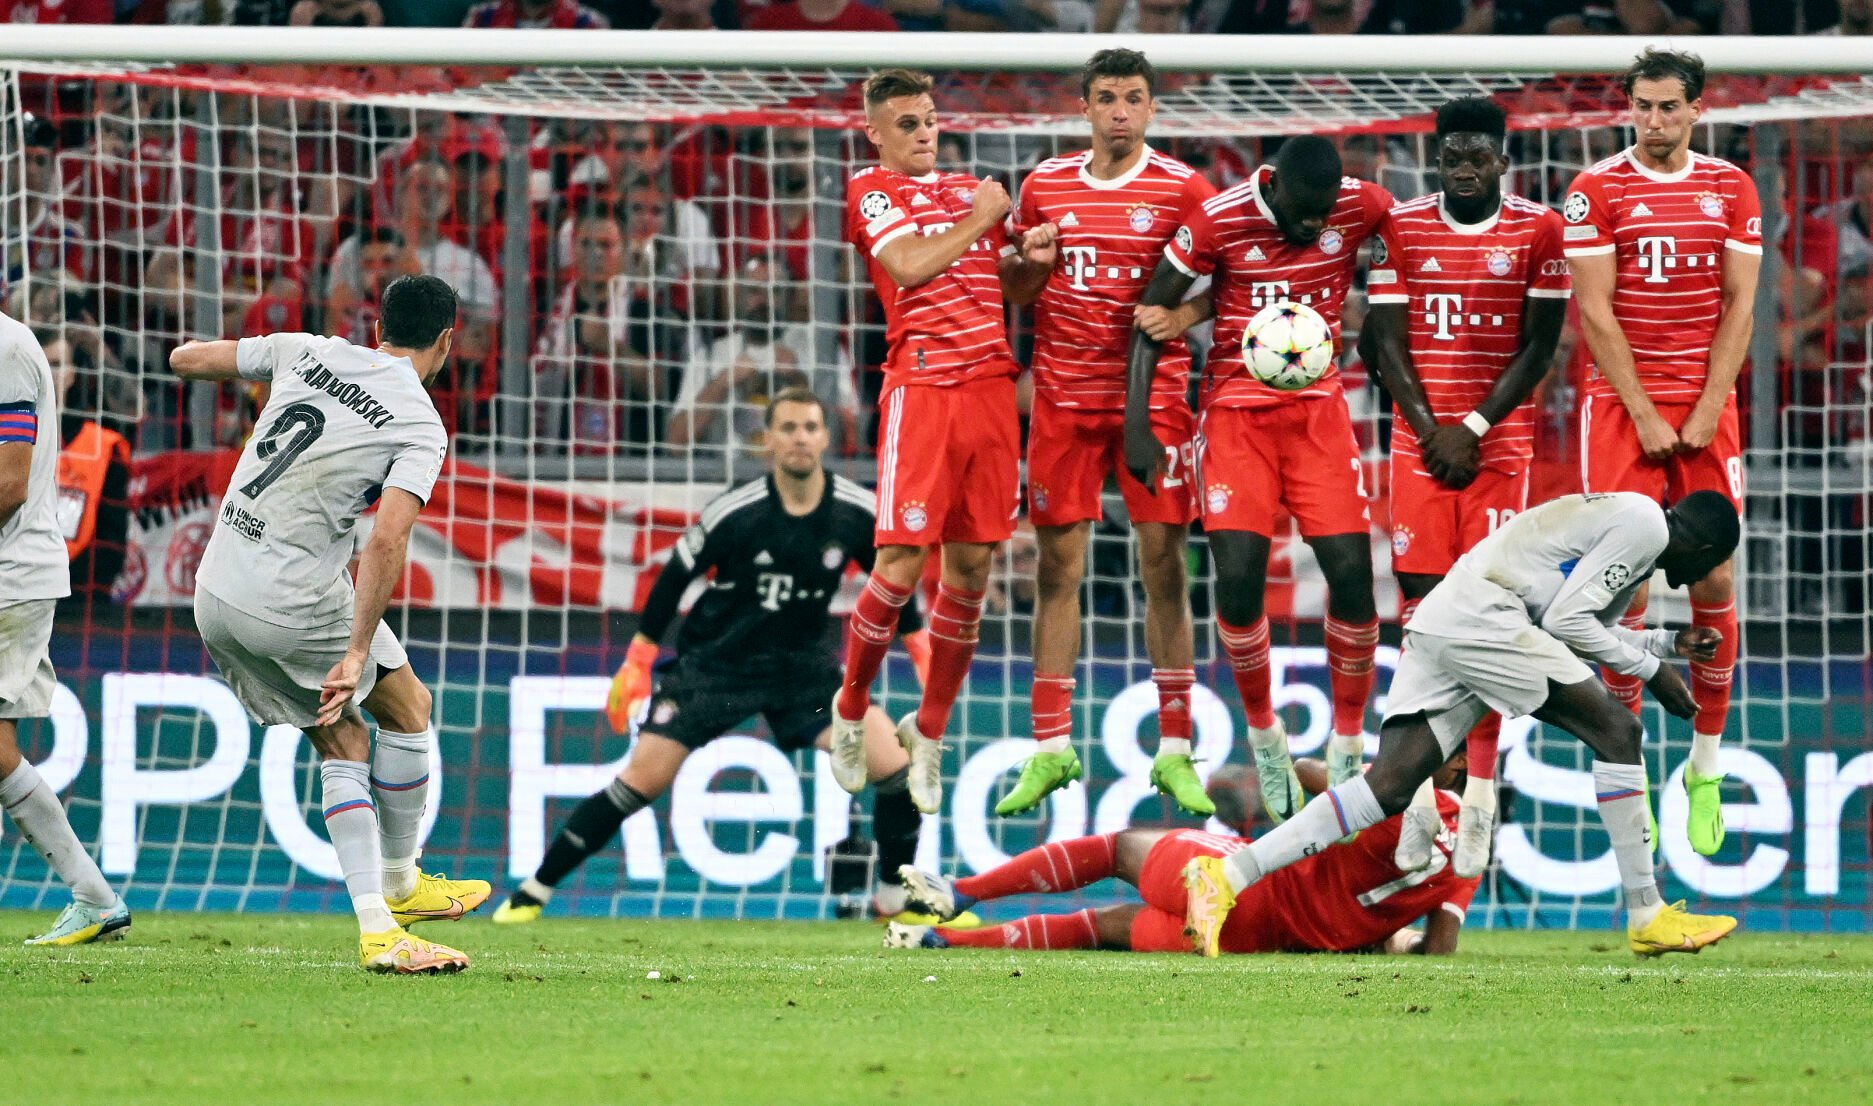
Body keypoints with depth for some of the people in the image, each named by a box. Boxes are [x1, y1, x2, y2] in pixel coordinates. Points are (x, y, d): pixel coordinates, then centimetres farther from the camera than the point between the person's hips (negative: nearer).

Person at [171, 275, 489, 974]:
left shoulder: (308, 353, 6)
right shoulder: (420, 426, -8)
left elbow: (185, 359, 15)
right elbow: (388, 542, -21)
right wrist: (357, 654, -22)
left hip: (214, 596, 6)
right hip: (296, 603, -6)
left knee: (341, 745, 15)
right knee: (407, 708, 19)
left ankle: (377, 929, 8)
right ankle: (399, 883, 32)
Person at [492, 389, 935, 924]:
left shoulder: (857, 513, -11)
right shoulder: (735, 512, -19)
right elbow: (675, 577, -6)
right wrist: (637, 661, -2)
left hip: (801, 663, 3)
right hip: (715, 660, -3)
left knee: (894, 765, -14)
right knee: (643, 781, -10)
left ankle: (898, 898, 7)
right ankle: (532, 892, 2)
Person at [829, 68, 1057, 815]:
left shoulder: (970, 189, 20)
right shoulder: (871, 190, 1)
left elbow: (1012, 286, 25)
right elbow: (908, 265, -15)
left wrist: (1032, 259, 3)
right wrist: (977, 221, -3)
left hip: (990, 384, 6)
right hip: (920, 384, -6)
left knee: (971, 568, 4)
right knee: (902, 564, -11)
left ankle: (928, 737, 14)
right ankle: (850, 710, 10)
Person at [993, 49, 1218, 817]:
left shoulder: (1181, 189, -2)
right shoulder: (1044, 186, 7)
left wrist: (1180, 314, -19)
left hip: (1154, 398, -2)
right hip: (1063, 398, 2)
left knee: (1164, 566, -2)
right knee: (1058, 567, 2)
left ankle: (1174, 754, 3)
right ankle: (1050, 750, 7)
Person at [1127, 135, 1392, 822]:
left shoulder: (1363, 208, -10)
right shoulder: (1219, 221, -14)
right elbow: (1152, 317, -5)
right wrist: (1136, 426, -10)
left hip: (1318, 409, 2)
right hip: (1237, 411, -2)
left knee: (1352, 573, -8)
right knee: (1239, 577, -14)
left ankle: (1347, 749, 9)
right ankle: (1263, 734, 10)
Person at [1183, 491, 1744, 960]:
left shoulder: (1622, 519, 27)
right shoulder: (1645, 524, -3)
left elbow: (1578, 628, 31)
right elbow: (1567, 619, -8)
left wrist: (1667, 643, 37)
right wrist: (1650, 668, 1)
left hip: (1435, 625, 9)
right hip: (1478, 617, -9)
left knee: (1388, 788, -2)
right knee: (1615, 728, -6)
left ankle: (1227, 875, -10)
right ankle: (1647, 917, -5)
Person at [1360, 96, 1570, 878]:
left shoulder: (1537, 231, 0)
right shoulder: (1402, 228, 4)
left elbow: (1539, 347, -2)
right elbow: (1388, 341, 3)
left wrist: (1474, 430, -9)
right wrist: (1431, 429, -8)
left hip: (1501, 444, -1)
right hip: (1419, 444, 1)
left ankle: (1480, 800, -4)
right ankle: (1419, 801, 0)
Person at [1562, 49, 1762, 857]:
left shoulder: (1732, 189, 6)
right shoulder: (1598, 190, -2)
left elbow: (1737, 306, 4)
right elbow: (1596, 312, -5)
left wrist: (1706, 412, -6)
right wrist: (1644, 417, -9)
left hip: (1707, 406, 2)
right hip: (1624, 404, -2)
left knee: (1715, 585, 0)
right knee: (1625, 590, -6)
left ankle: (1706, 769, 11)